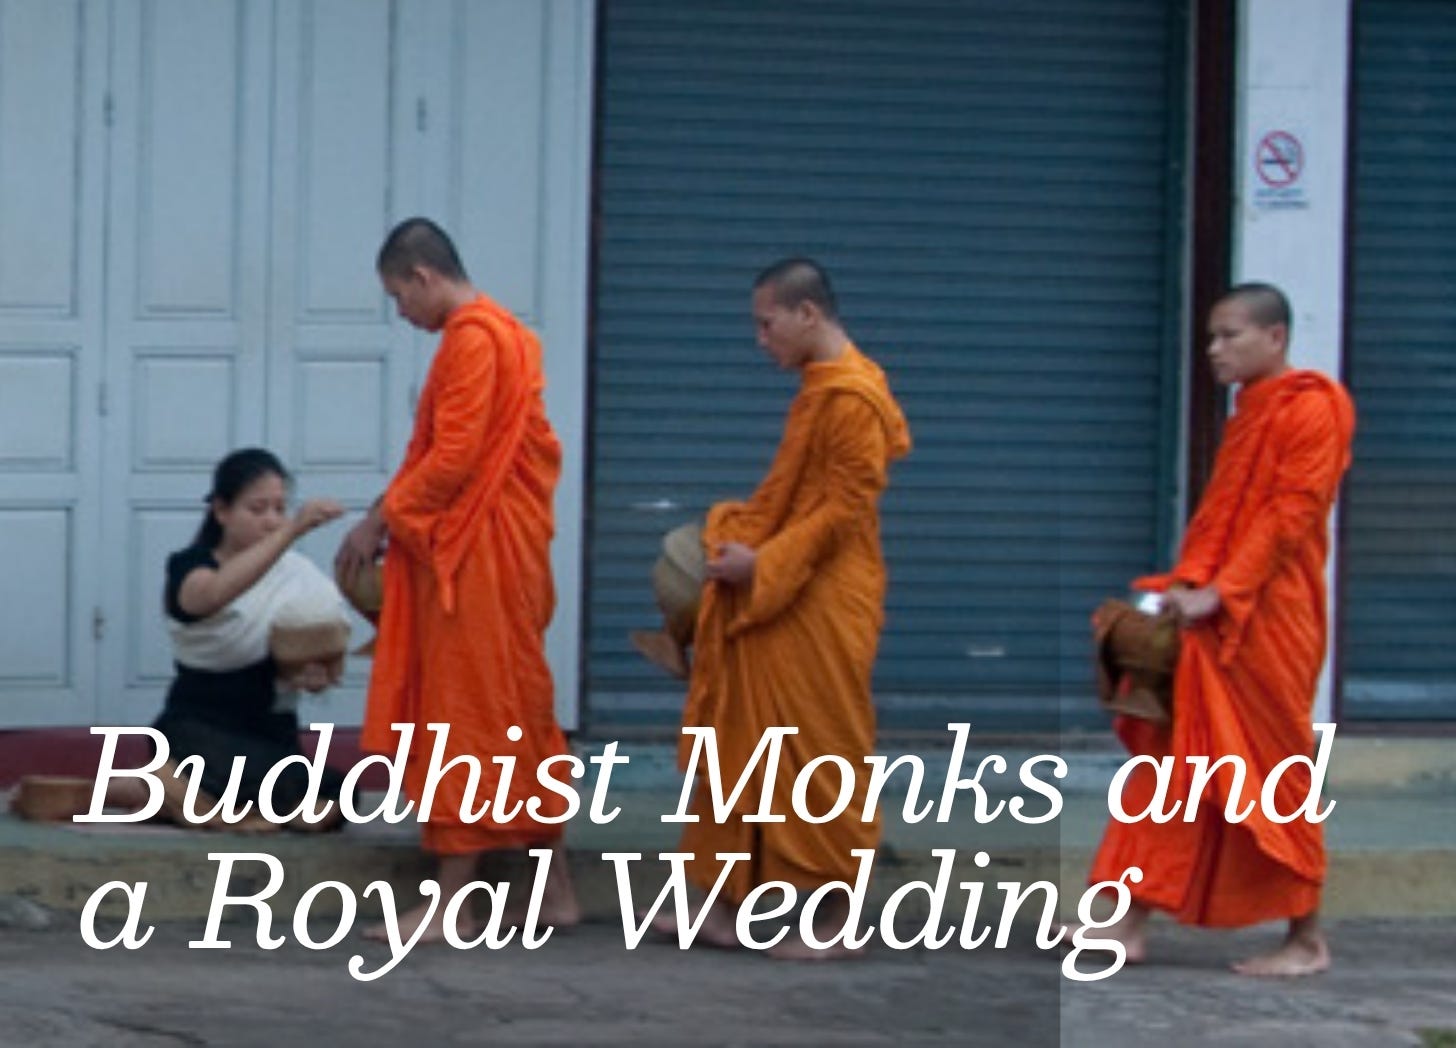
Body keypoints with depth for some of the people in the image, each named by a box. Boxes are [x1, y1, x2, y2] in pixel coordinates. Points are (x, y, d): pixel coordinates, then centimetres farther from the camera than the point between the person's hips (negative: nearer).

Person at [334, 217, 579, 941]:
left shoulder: (472, 339, -15)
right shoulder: (503, 333, 17)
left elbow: (452, 457, -20)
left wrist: (380, 520, -13)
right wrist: (397, 518, 12)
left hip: (475, 556, -10)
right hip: (495, 549, 10)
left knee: (466, 721, -8)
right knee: (518, 720, 13)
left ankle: (450, 904, -6)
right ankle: (556, 890, 17)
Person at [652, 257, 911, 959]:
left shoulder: (850, 400, -16)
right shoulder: (819, 390, 15)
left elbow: (844, 508, -20)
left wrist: (764, 563, -18)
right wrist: (739, 532, 9)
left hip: (822, 610, -10)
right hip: (777, 605, 10)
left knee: (822, 759, -3)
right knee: (747, 749, 10)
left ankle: (834, 921, 5)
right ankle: (725, 908, 15)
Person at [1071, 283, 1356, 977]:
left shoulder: (1313, 409, -10)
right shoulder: (1246, 416, 16)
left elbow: (1290, 515, -17)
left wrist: (1218, 592, -20)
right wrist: (1186, 583, -1)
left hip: (1267, 620, -9)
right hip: (1212, 617, 9)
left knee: (1274, 773, -2)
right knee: (1170, 763, 6)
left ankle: (1306, 939, 7)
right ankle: (1133, 921, 8)